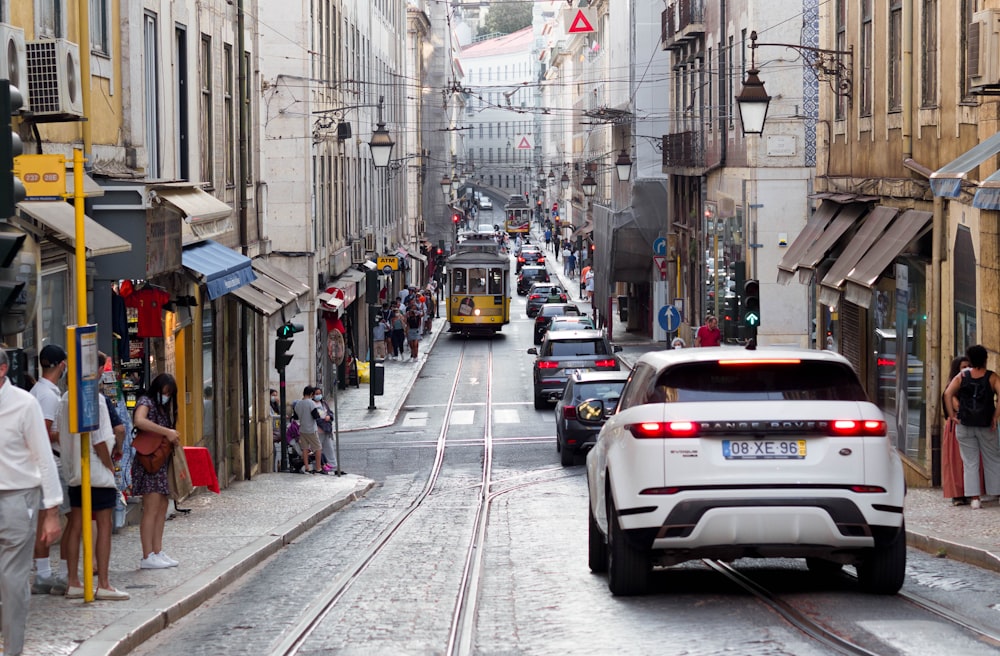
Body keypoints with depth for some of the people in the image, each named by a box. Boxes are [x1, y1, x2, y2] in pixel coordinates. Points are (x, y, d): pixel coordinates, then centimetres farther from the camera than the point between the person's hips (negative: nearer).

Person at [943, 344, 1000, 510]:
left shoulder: (961, 377, 2)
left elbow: (948, 393, -9)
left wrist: (952, 415, -4)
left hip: (965, 426, 1)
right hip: (986, 426, -1)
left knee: (970, 463, 3)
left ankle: (975, 499, -3)